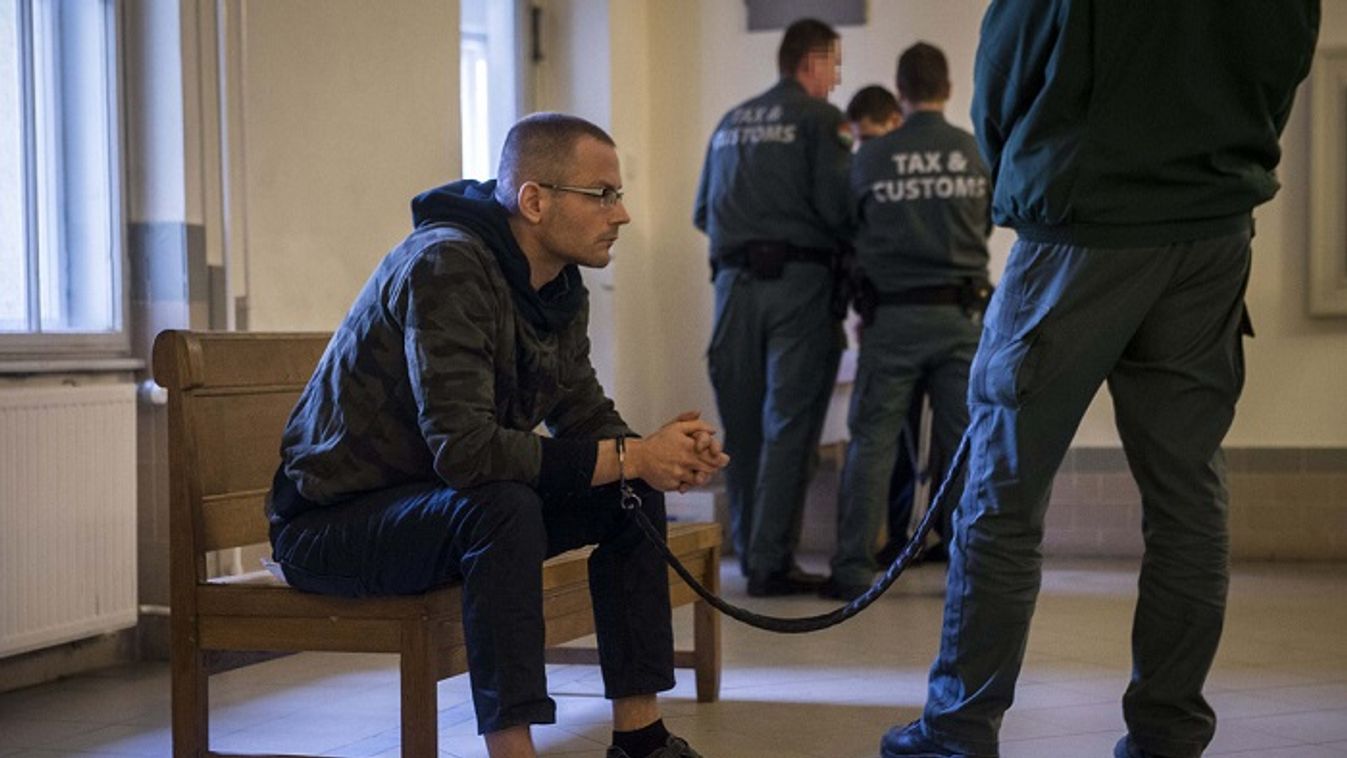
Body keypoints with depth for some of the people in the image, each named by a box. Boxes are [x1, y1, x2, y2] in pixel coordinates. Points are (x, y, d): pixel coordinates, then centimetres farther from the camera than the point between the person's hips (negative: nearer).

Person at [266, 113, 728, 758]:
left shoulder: (560, 284, 3)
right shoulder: (446, 268, -26)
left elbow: (584, 416, 8)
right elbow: (465, 447, -34)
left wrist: (663, 453, -15)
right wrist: (629, 457, -30)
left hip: (445, 502, 9)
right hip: (331, 522, -9)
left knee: (632, 495, -2)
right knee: (502, 506, -35)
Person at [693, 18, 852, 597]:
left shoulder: (731, 123, 17)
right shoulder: (818, 118, -2)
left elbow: (701, 213, 17)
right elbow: (837, 207, -11)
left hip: (734, 282, 6)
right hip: (798, 281, -6)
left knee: (742, 424, 10)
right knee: (789, 424, -4)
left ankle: (748, 553, 15)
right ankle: (771, 563, -7)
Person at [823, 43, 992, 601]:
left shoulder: (871, 157, -2)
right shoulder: (974, 152, 0)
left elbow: (850, 225, 9)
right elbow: (987, 224, 12)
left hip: (892, 315, -1)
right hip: (962, 310, 1)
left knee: (872, 440, 3)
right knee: (968, 440, 6)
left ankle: (853, 569, 0)